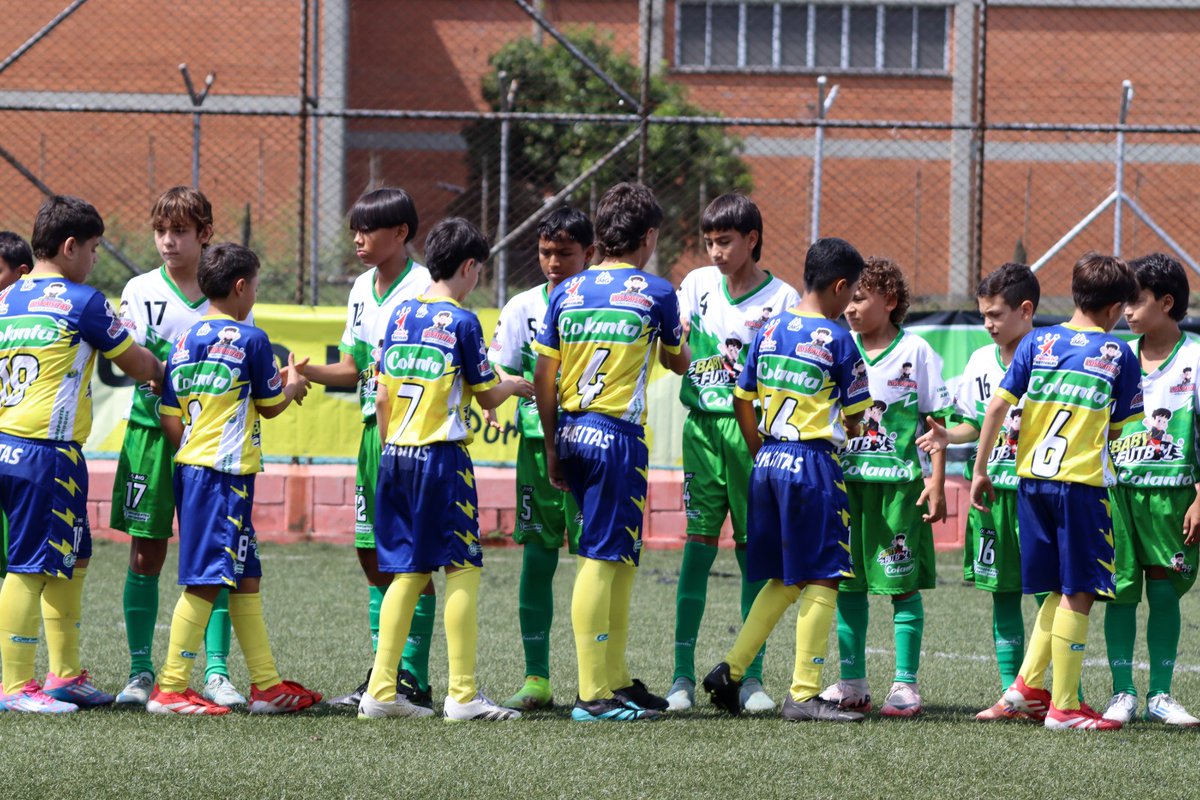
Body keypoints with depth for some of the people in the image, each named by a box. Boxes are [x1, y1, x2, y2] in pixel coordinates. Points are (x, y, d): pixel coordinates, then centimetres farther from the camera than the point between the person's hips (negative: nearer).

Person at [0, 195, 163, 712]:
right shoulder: (81, 302, -8)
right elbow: (137, 364, 2)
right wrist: (161, 376, 23)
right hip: (46, 452, -8)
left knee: (72, 559, 17)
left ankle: (64, 675, 20)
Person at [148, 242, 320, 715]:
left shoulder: (183, 343, 10)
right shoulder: (250, 340, -9)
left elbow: (171, 423, 9)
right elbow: (272, 406, 1)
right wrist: (292, 385, 22)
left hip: (189, 467, 8)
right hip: (226, 474, -8)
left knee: (245, 577, 14)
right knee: (205, 580, -7)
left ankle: (267, 684, 18)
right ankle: (170, 689, -9)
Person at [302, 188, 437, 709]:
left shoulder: (422, 287, -11)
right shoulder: (363, 288, 14)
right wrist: (309, 372, 1)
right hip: (373, 428, 8)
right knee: (372, 553, 9)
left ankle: (413, 678, -3)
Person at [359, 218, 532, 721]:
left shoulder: (400, 315, 9)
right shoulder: (461, 322, -8)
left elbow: (382, 399, 11)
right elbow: (487, 397, -1)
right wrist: (513, 386, 19)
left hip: (396, 454, 6)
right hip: (442, 456, -6)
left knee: (407, 573, 10)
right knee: (462, 569, -3)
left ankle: (381, 691, 7)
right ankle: (462, 695, -6)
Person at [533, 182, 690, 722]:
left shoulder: (567, 293, 9)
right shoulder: (655, 292, -2)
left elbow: (544, 378, 8)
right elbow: (679, 364, 14)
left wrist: (552, 446, 17)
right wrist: (678, 340, 37)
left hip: (572, 433, 6)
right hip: (619, 435, -6)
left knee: (621, 558, 16)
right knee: (600, 560, -8)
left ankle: (617, 681, 22)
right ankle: (593, 696, -10)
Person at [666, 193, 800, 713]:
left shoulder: (781, 299, -1)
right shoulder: (697, 285, 8)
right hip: (703, 427, 2)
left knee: (755, 552, 2)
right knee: (699, 545, -3)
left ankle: (752, 676, 8)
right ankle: (683, 675, -1)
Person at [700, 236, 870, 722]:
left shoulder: (769, 332, 8)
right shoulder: (837, 340, -9)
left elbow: (742, 401, 12)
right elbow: (853, 419, -4)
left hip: (768, 462, 7)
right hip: (814, 464, -7)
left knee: (783, 580, 17)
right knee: (820, 579, -1)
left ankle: (730, 671, 11)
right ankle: (803, 695, -3)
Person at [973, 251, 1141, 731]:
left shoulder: (1038, 343, 6)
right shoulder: (1119, 354, -2)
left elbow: (997, 406, 1)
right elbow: (1119, 430, 3)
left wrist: (980, 469, 8)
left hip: (1031, 478, 5)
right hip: (1083, 483, -5)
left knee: (1061, 590, 18)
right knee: (1078, 593, 1)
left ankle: (1027, 685, 12)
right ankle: (1063, 706, 1)